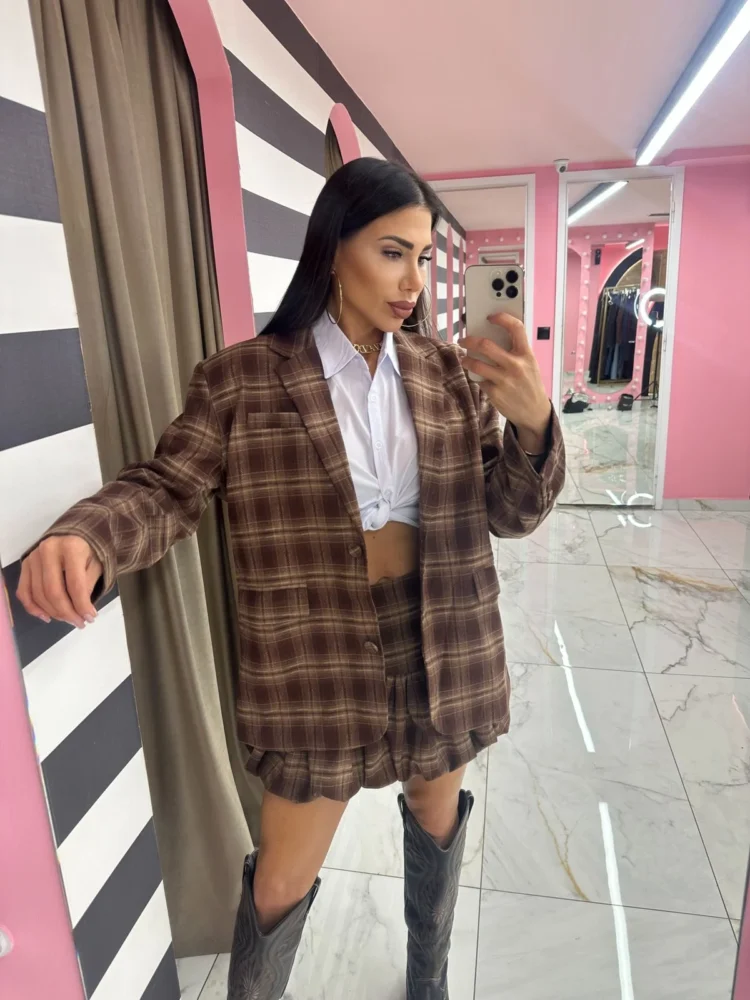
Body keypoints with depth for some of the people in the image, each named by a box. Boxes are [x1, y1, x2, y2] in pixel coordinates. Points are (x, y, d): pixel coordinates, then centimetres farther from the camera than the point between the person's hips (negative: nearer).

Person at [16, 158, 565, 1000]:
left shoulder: (450, 374, -2)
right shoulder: (243, 379, -9)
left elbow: (510, 513, -2)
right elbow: (164, 490, -8)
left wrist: (532, 425, -23)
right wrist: (85, 536, -31)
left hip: (442, 644, 4)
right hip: (317, 656, -3)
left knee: (437, 820, 27)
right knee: (282, 879, 11)